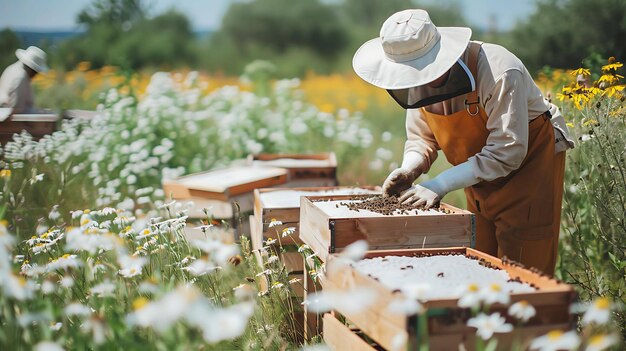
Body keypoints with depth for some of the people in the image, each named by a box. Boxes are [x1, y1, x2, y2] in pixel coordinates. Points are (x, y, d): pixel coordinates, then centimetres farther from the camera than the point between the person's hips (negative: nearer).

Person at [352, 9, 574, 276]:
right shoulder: (418, 77, -9)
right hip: (480, 176, 6)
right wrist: (408, 170, -21)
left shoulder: (499, 72, -31)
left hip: (530, 162, -6)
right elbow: (421, 139, 1)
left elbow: (505, 152, -31)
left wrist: (439, 186, -33)